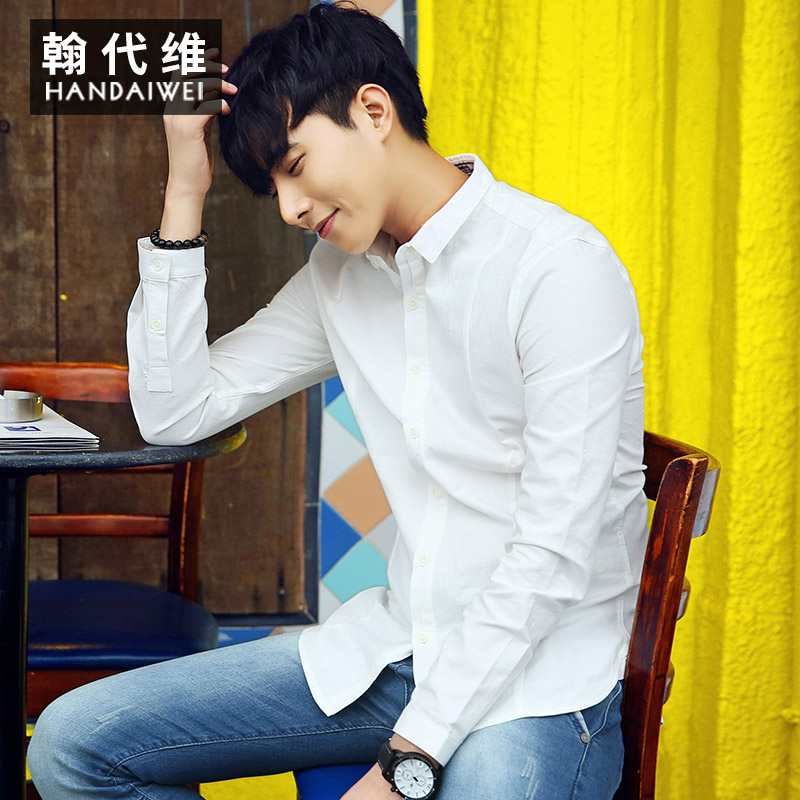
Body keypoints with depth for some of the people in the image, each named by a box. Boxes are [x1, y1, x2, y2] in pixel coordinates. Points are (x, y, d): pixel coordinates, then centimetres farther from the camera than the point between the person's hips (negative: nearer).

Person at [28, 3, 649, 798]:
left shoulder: (560, 268, -15)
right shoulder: (341, 273, 10)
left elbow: (554, 554, -19)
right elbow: (174, 411, 9)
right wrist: (185, 192, 3)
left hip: (540, 671, -7)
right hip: (396, 644, 7)